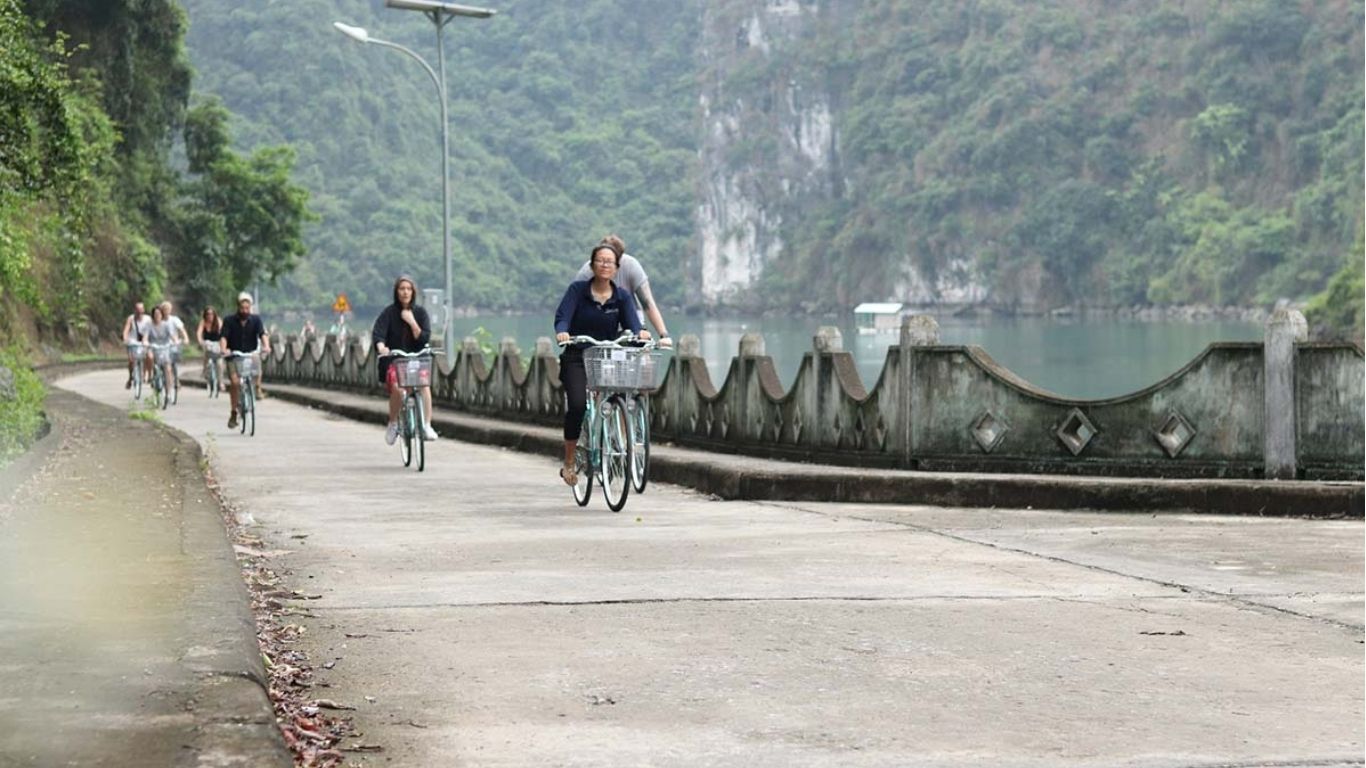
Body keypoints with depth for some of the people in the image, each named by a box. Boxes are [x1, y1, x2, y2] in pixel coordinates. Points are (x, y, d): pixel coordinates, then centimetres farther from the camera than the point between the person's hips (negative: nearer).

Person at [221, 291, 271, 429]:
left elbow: (262, 334, -13)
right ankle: (234, 413, -9)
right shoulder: (230, 321, -3)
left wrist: (266, 346, -33)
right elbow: (224, 337, -14)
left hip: (251, 353, 3)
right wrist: (224, 349, -34)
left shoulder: (256, 320, 1)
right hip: (234, 355, -3)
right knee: (234, 381, -19)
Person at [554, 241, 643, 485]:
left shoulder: (622, 296, 5)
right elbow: (562, 316, -14)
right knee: (577, 405, -22)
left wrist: (639, 333, -32)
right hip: (577, 359, -3)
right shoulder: (577, 290, -2)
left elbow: (632, 323, -8)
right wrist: (562, 332, -37)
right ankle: (568, 463, -9)